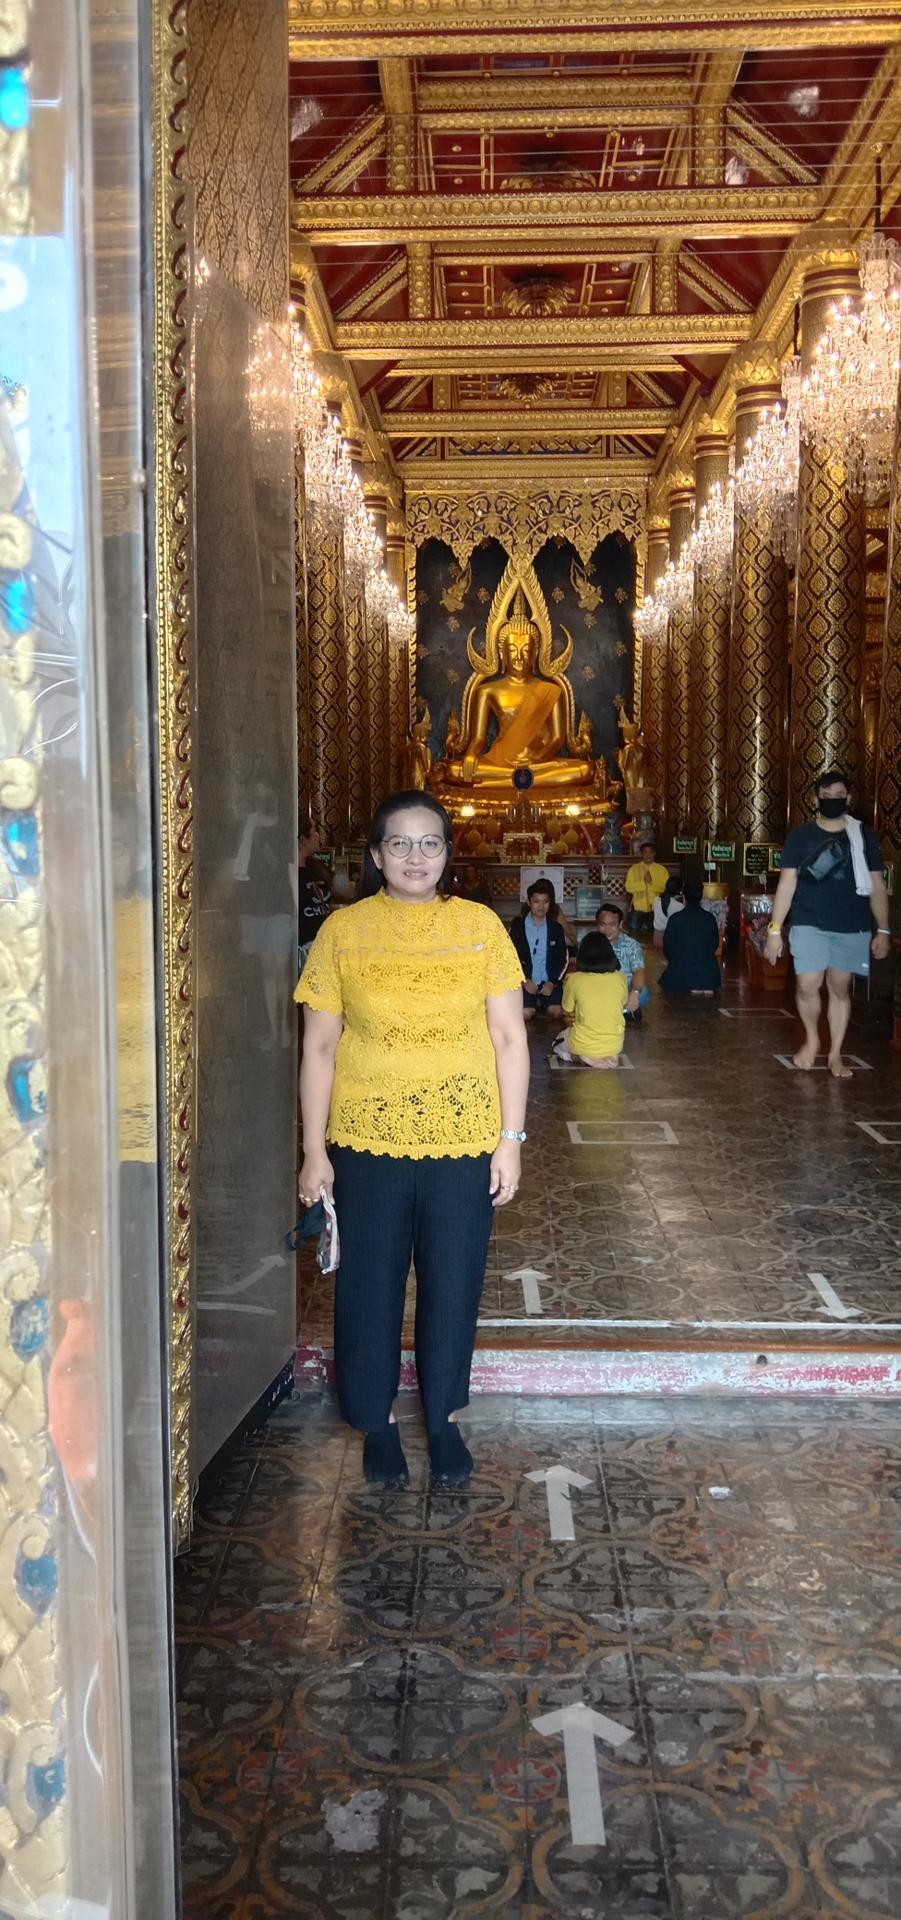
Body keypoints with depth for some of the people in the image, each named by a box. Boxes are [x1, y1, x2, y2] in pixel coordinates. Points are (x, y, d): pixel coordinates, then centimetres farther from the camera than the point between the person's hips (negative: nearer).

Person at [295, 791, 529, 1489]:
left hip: (464, 1140, 0)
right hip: (367, 1141, 0)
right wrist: (314, 1150, -2)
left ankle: (444, 1418, 30)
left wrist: (511, 1140, -4)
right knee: (370, 1285, 9)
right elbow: (320, 1046, 0)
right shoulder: (343, 931, -2)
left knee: (453, 1283, 10)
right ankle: (378, 1421, 29)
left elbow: (509, 1037, 0)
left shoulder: (480, 925, -1)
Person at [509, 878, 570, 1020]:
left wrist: (552, 982, -6)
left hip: (549, 981, 2)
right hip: (526, 981, -1)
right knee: (526, 1013, -25)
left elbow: (563, 959, 9)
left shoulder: (556, 928, 10)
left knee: (557, 1012, -23)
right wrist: (524, 980, -10)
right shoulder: (518, 926, 4)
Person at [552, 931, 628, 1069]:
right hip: (614, 1048, 3)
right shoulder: (620, 978, -8)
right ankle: (609, 1059, 21)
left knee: (560, 1042, 31)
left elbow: (567, 1014, 1)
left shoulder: (574, 980, -14)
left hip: (582, 1049, -3)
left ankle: (587, 1060, 16)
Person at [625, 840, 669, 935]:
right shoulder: (634, 868, -1)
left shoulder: (661, 869, 1)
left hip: (655, 908, 1)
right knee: (635, 933, 2)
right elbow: (629, 887, -8)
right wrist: (643, 882, -18)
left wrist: (653, 883, -18)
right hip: (638, 908, -1)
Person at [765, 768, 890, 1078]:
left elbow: (877, 886, 8)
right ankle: (811, 1038, 18)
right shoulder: (801, 836, 2)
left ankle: (835, 1054, 18)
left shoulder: (864, 836, 5)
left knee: (840, 988, 7)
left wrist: (883, 929, 3)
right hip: (810, 924, -1)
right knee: (808, 985, -9)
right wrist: (775, 929, -5)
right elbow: (787, 884, 0)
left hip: (852, 927, 1)